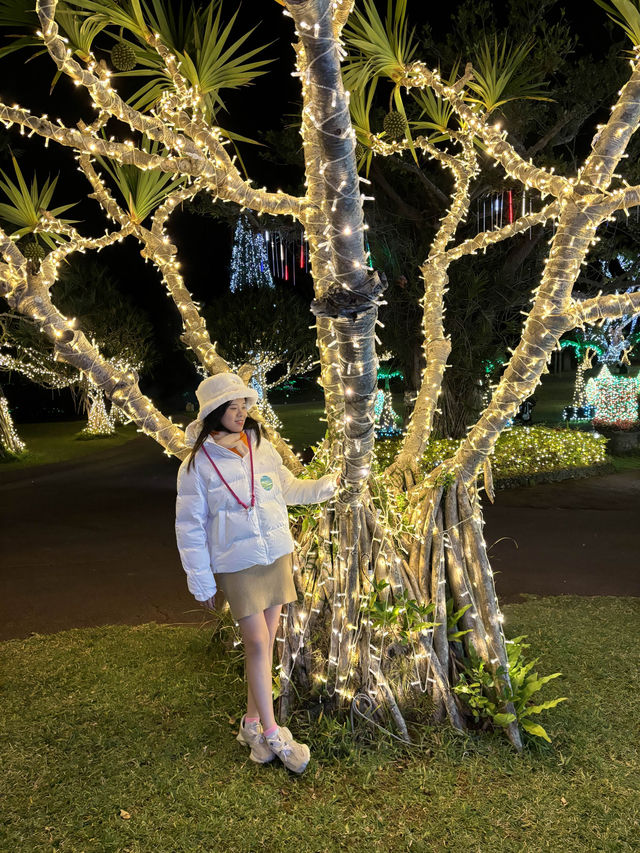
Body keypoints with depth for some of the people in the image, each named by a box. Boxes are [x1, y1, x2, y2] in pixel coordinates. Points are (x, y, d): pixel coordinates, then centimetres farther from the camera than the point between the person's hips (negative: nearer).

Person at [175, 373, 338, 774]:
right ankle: (272, 735, 10)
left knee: (266, 642, 11)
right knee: (258, 644, -4)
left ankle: (253, 722, 28)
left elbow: (288, 488, 17)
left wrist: (326, 485, 5)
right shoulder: (198, 463, -9)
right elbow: (191, 526, -4)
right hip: (237, 564, -4)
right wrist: (201, 580, -3)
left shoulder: (262, 447, 2)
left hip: (277, 556, 4)